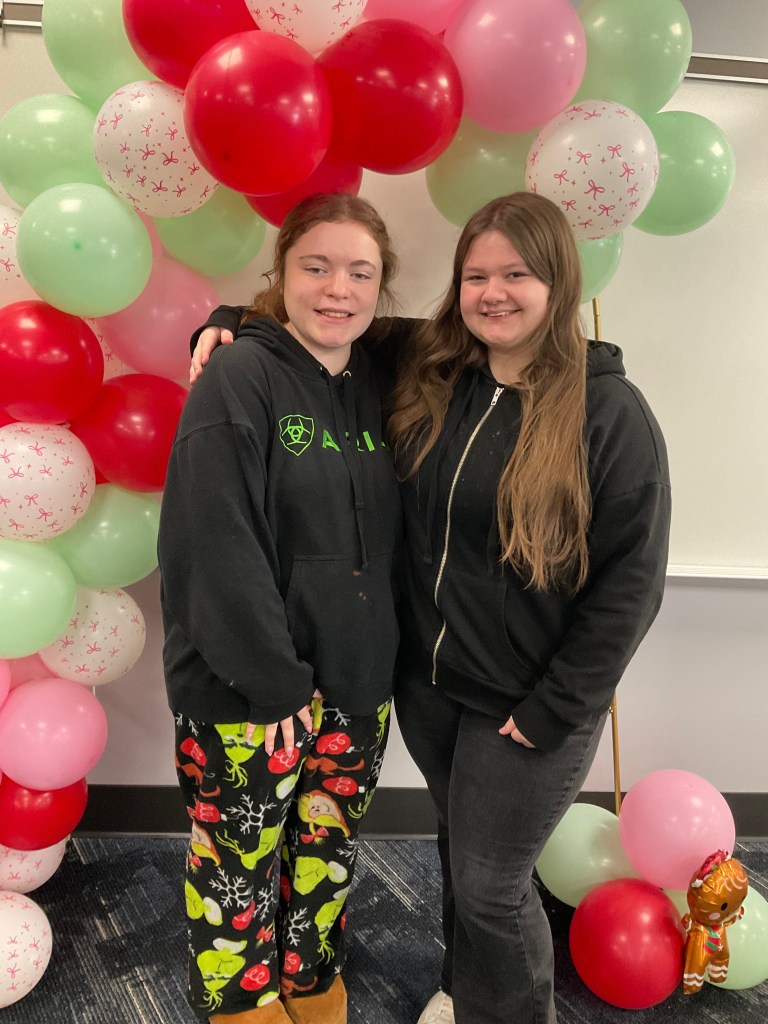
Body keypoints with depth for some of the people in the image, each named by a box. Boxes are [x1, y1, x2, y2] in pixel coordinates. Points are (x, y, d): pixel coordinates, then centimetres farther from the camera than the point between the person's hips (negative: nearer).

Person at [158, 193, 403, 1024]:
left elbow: (385, 541, 10)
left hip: (355, 684, 6)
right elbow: (214, 546, -19)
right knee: (239, 867, 14)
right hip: (245, 692, -5)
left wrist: (380, 657, 2)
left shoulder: (377, 389, 6)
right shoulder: (240, 378, -13)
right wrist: (274, 678, -18)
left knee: (328, 859, 21)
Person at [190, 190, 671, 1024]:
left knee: (490, 884, 10)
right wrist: (227, 323, -3)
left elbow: (630, 578, -14)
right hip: (425, 681, 5)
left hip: (526, 704, -4)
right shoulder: (423, 370, -4)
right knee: (459, 849, 25)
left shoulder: (611, 412, -16)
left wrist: (554, 707, -14)